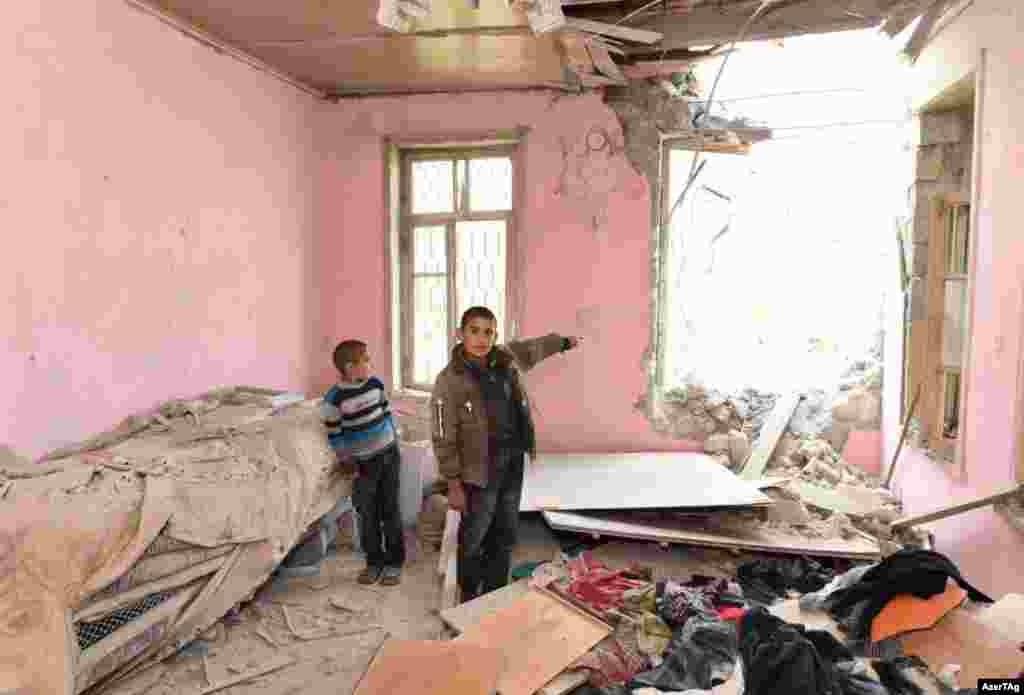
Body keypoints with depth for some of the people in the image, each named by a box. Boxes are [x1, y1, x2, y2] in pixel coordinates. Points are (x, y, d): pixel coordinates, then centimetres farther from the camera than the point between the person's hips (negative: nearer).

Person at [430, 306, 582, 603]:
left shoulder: (506, 358, -2)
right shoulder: (450, 380, -18)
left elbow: (532, 349, 22)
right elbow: (443, 439, -15)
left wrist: (564, 342, 36)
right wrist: (454, 485, -14)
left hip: (513, 462, 6)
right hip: (481, 469, -6)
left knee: (505, 535, 19)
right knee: (474, 539, 8)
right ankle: (471, 600, 31)